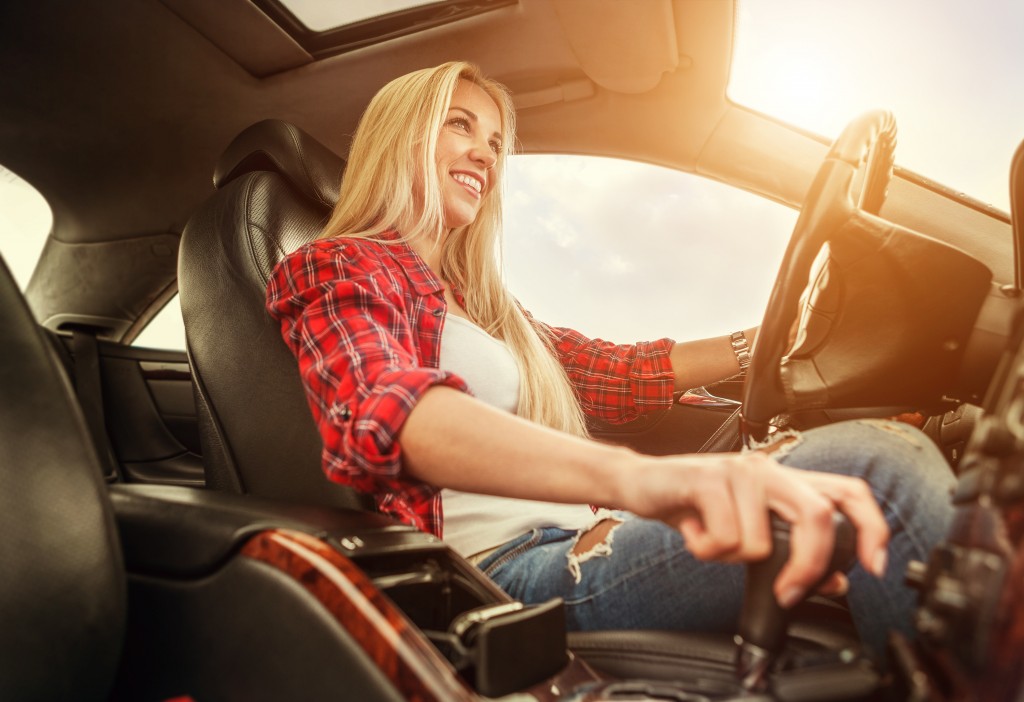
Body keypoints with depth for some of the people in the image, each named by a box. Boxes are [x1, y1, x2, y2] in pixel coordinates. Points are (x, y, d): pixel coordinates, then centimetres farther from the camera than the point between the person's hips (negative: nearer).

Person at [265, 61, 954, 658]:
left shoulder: (484, 304, 26)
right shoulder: (334, 268, 1)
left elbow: (621, 374, 25)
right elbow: (385, 412, -23)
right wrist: (634, 475, -41)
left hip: (584, 542, 8)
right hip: (510, 568, -7)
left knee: (895, 450, -9)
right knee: (876, 464, -24)